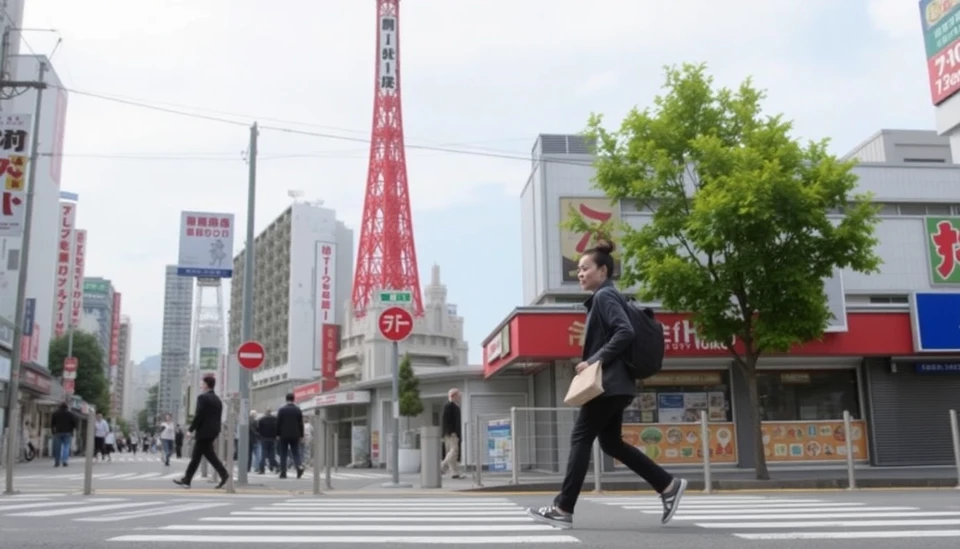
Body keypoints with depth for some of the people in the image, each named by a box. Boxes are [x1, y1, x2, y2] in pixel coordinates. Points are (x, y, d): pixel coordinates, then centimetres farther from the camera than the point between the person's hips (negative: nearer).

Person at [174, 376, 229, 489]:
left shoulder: (202, 397, -10)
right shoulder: (218, 400, 14)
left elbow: (199, 415, -17)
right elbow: (218, 417, 14)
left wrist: (191, 429, -11)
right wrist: (216, 431, 16)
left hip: (204, 431, -8)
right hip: (213, 432, 8)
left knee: (209, 455, -7)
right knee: (196, 456, 12)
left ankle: (224, 475, -15)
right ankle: (186, 480, 13)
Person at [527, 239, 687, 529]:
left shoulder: (605, 296, -9)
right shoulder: (604, 298, 20)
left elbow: (625, 333, -21)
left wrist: (595, 361, -21)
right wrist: (592, 362, 13)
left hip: (608, 382, -10)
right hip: (613, 382, 10)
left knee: (581, 438, -8)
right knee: (611, 442, 11)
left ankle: (563, 509, -6)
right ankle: (668, 485, 12)